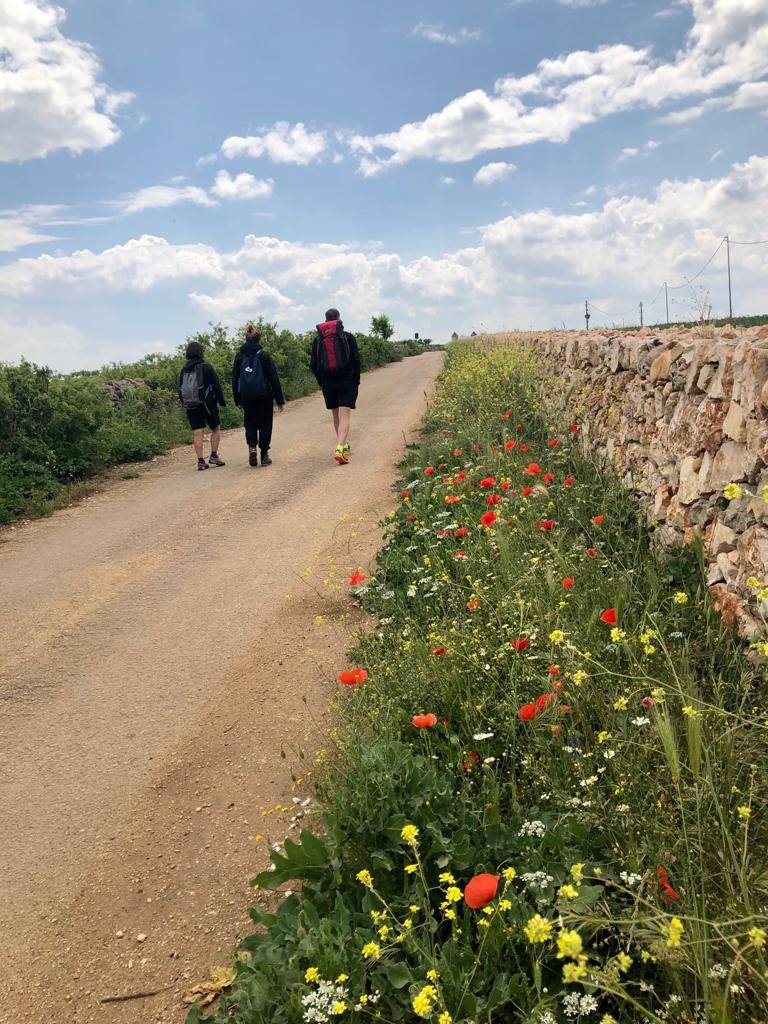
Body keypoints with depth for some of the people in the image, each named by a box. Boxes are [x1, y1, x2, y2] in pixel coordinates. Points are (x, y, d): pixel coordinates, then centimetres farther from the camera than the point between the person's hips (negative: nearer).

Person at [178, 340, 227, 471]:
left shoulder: (183, 370, 8)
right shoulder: (206, 367, -8)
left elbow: (180, 389, 12)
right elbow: (216, 385, -8)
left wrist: (183, 404, 18)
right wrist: (222, 401, -1)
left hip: (190, 406, 4)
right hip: (206, 404, -4)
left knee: (197, 433, 4)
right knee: (216, 428, 11)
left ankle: (201, 461, 1)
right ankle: (214, 456, 4)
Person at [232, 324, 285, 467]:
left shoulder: (239, 357, 2)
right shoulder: (264, 356, -7)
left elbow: (235, 380, 6)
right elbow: (274, 379, -5)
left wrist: (238, 401, 13)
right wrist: (280, 400, 0)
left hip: (246, 397, 2)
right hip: (264, 396, -2)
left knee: (250, 423, 16)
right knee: (265, 425, 8)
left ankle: (252, 446, -9)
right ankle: (264, 455, 9)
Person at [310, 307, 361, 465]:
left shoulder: (318, 340, 4)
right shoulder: (348, 337, -2)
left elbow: (313, 365, 3)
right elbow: (356, 361, -5)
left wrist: (322, 383, 13)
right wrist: (356, 382, 4)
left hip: (328, 383, 3)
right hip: (347, 382, -3)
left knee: (336, 416, 17)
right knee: (344, 416, -6)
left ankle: (344, 445, 29)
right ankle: (340, 449, -22)